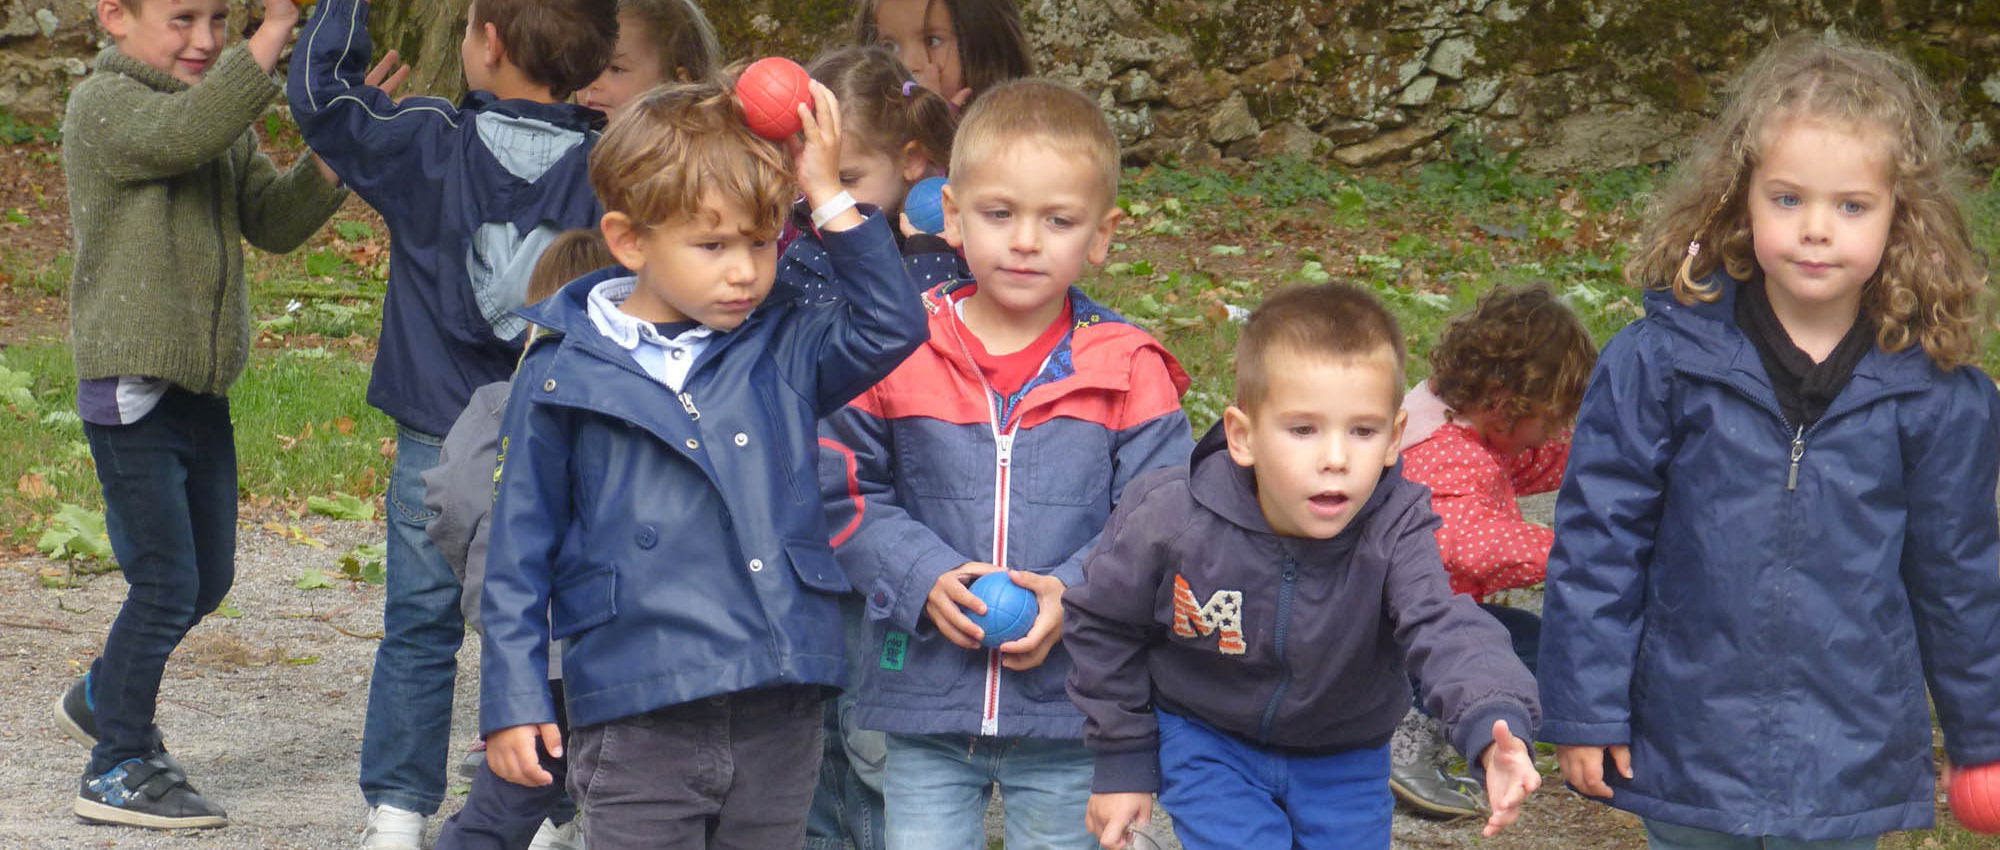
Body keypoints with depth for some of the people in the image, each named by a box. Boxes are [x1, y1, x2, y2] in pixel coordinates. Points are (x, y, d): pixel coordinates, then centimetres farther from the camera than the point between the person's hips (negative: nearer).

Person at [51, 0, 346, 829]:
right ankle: (118, 769, 8)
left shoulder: (226, 118, 14)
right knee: (166, 582, -6)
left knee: (208, 580, 16)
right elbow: (186, 133, -33)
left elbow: (274, 222, 8)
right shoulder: (103, 104, -13)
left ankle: (103, 697, 39)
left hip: (201, 387, 8)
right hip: (131, 386, -8)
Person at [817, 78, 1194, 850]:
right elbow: (845, 492, 1)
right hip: (925, 701, 0)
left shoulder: (1128, 372, -4)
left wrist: (1074, 593, -19)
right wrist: (922, 578, -14)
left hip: (1071, 701, 0)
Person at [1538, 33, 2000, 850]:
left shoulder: (1934, 393, -4)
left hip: (1850, 773, 1)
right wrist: (1583, 712, -3)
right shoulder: (1662, 359, -8)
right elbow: (1596, 541, -3)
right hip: (1687, 746, 0)